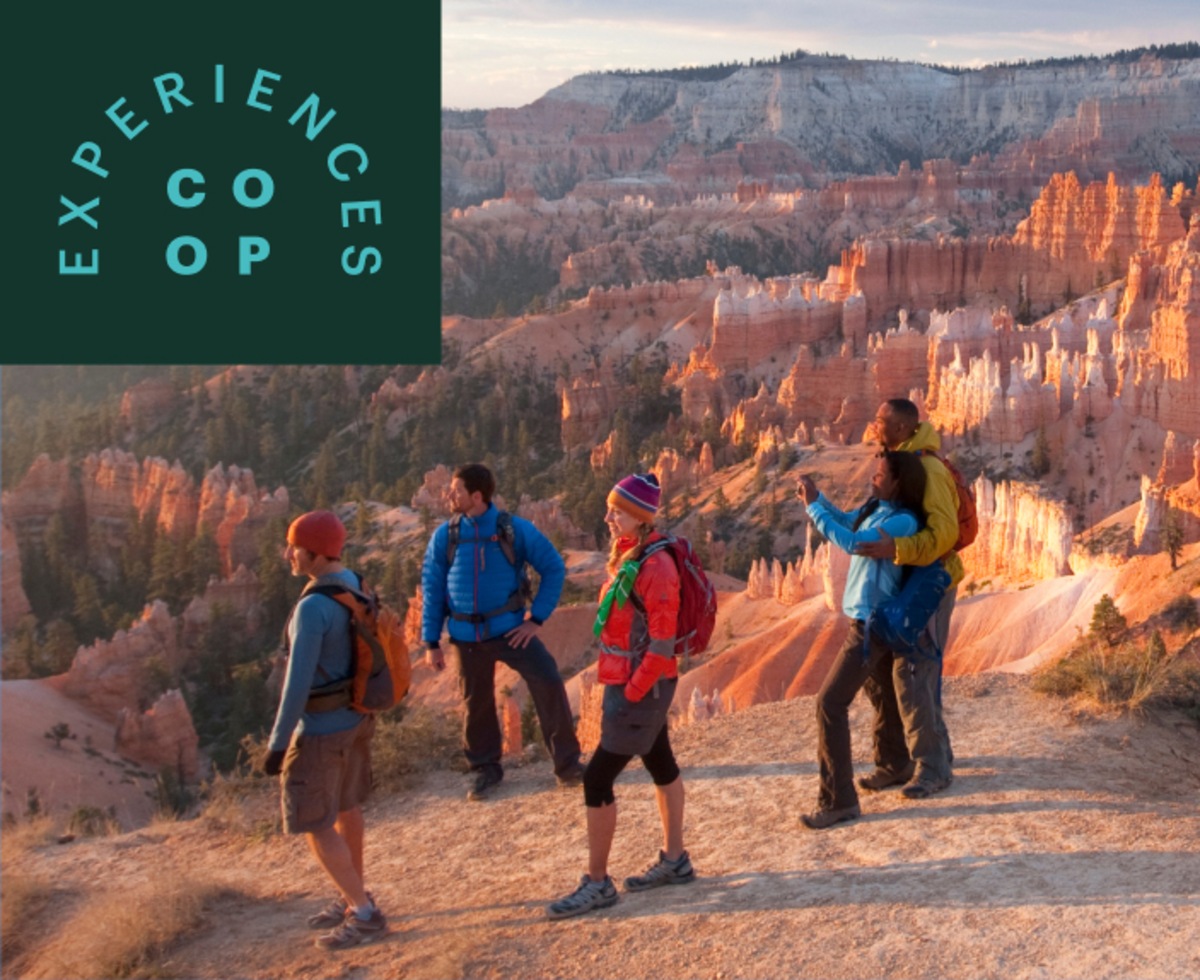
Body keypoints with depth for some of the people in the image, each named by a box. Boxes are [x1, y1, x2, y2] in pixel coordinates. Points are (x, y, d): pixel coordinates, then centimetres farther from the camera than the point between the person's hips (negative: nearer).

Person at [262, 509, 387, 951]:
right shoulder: (356, 586, -1)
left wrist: (277, 743, -19)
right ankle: (353, 898, 36)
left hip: (322, 729, -9)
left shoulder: (313, 607, -29)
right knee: (344, 808, 22)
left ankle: (364, 914, 9)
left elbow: (298, 683, -28)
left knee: (313, 825, 3)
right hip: (356, 717, 9)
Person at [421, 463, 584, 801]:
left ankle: (567, 764, 0)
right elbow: (432, 589, 4)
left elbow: (554, 569, -2)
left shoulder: (516, 530, -8)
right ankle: (485, 770, 33)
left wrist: (537, 619, -7)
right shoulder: (445, 536, -2)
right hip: (466, 635, 2)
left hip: (509, 628, -2)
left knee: (549, 683, -14)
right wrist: (431, 642, 3)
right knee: (477, 701, 12)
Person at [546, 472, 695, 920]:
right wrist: (626, 689, 13)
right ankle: (674, 860, 32)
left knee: (597, 778, -6)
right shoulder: (627, 557, 7)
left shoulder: (655, 567, -21)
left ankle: (597, 883, 4)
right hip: (627, 682, 9)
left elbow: (662, 644, -22)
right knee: (662, 767, 19)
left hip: (641, 688, -9)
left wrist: (631, 694, -19)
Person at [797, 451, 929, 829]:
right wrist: (817, 496, 5)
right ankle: (895, 763, 46)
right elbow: (844, 520, 21)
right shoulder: (875, 508, 4)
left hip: (874, 624, -10)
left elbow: (852, 543, -32)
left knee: (831, 703, -12)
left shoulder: (903, 522, -22)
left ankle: (839, 800, -9)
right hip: (871, 619, 10)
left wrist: (813, 507, -27)